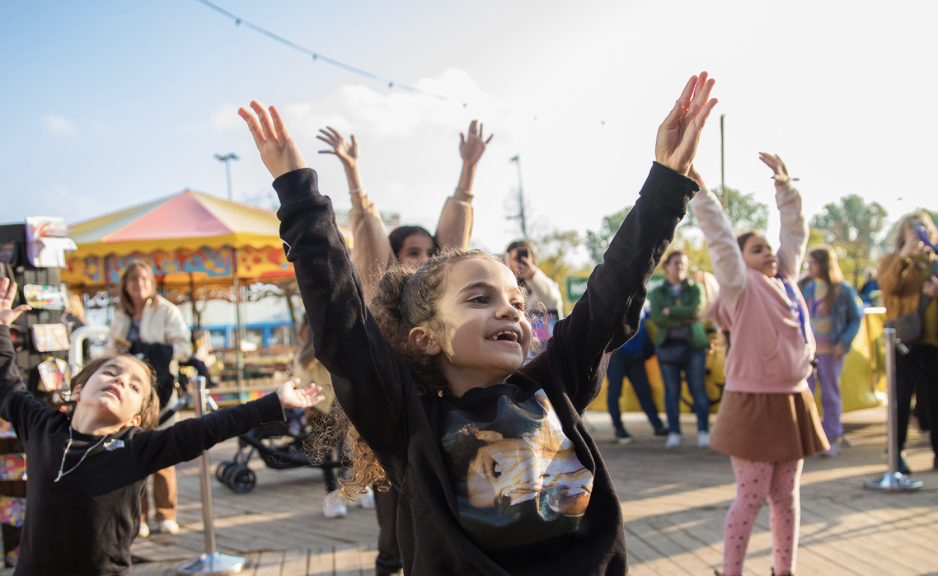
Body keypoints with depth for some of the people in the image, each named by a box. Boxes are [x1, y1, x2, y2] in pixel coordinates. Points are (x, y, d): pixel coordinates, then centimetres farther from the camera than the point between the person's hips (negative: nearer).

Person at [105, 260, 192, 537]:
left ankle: (166, 514, 5)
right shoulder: (120, 316, 17)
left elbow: (183, 347, -6)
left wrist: (148, 349, -15)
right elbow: (112, 349, 24)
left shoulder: (167, 311, 2)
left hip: (158, 387, -3)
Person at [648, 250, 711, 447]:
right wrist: (683, 319, -12)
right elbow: (656, 317, -7)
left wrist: (670, 311, -8)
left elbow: (696, 311, -9)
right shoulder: (657, 292, 9)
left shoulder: (694, 289, 9)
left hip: (693, 344, 0)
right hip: (667, 346, 1)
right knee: (672, 391, 2)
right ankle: (674, 433, 8)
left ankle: (703, 432, 3)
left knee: (698, 389, -3)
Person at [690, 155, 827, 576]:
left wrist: (784, 186, 17)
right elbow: (719, 237, -12)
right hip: (753, 404, -6)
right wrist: (698, 191, -15)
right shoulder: (742, 287, -5)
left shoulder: (786, 281, 12)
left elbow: (795, 232, 18)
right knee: (751, 498, -2)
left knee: (786, 496, 13)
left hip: (792, 402, 6)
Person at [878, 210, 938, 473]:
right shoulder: (893, 261, 4)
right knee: (901, 397, -4)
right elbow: (888, 286, -16)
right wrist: (904, 255, -27)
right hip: (905, 340, -3)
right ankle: (897, 453, 5)